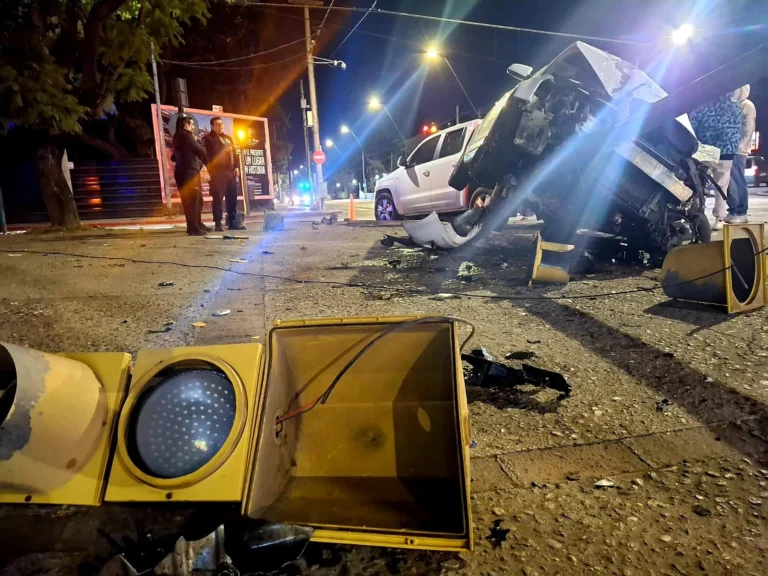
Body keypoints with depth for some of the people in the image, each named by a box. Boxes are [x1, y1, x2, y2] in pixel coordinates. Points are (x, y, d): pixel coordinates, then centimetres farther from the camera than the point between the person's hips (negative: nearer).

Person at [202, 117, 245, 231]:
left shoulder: (228, 138, 23)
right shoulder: (208, 138, 1)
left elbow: (233, 153, 20)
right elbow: (207, 155, -10)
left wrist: (235, 167, 9)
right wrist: (210, 170, -19)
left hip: (230, 171, 7)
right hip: (217, 172, -7)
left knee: (232, 197, 7)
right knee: (218, 198, -7)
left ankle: (233, 222, 14)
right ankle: (218, 223, -4)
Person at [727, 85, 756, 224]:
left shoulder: (747, 105, -2)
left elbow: (748, 129, -10)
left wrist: (739, 146, -17)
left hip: (738, 151, -8)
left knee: (739, 182, -7)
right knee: (730, 182, 7)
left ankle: (741, 213, -5)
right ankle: (733, 210, 12)